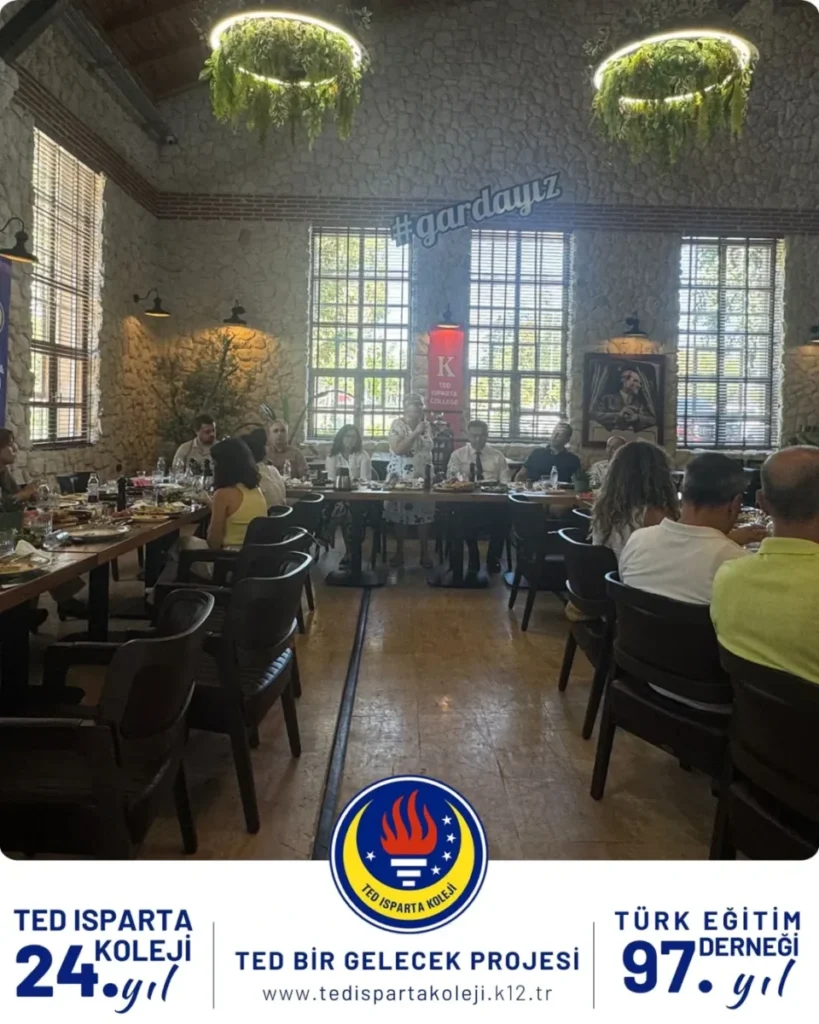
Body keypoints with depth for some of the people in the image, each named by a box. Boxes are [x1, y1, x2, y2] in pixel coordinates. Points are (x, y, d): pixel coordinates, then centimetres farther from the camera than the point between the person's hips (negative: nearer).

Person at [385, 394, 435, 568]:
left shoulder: (426, 424, 9)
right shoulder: (398, 424, -7)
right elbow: (397, 449, -20)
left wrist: (432, 471, 6)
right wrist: (416, 432, -21)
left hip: (423, 476, 4)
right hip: (401, 477, -4)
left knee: (424, 514, 1)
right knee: (400, 514, 1)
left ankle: (424, 554, 8)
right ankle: (399, 552, 12)